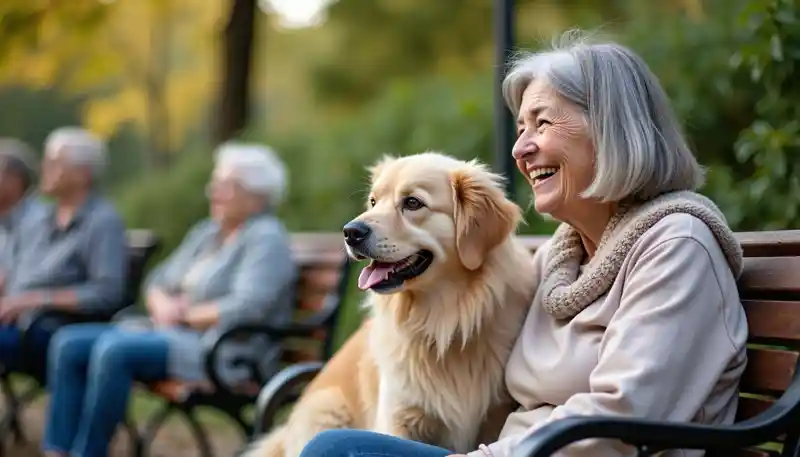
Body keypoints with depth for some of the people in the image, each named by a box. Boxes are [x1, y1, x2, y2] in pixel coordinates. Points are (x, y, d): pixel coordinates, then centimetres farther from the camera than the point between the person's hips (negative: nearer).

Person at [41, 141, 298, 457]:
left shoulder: (266, 238, -8)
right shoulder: (205, 232, 18)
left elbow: (246, 308, -21)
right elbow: (158, 280, 20)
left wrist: (185, 314, -10)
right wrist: (163, 307, -4)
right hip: (174, 334, 9)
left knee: (114, 348, -30)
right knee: (68, 343, -6)